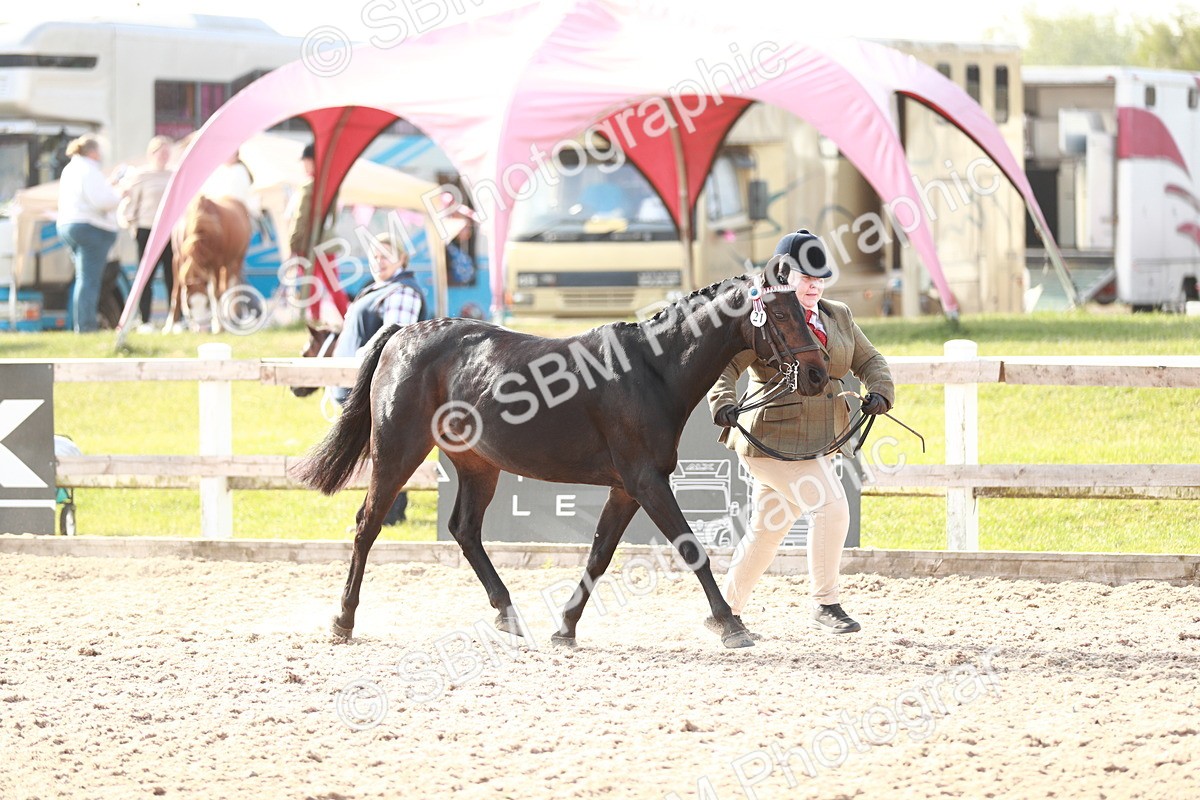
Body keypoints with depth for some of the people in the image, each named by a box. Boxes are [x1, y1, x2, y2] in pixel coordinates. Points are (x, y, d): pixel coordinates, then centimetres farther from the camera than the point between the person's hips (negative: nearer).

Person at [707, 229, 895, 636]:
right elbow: (726, 365, -15)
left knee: (767, 530, 14)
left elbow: (868, 360, 16)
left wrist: (879, 392, -4)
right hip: (775, 439, -7)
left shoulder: (838, 317, 13)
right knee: (831, 506, -20)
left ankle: (727, 610, 27)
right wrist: (723, 403, -33)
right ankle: (824, 604, -10)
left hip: (819, 444, 7)